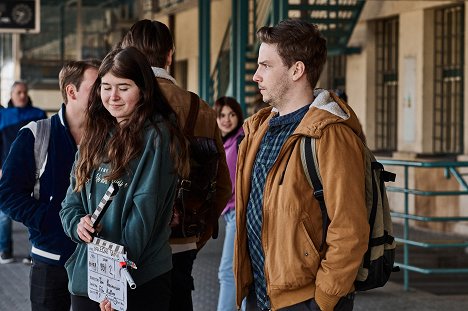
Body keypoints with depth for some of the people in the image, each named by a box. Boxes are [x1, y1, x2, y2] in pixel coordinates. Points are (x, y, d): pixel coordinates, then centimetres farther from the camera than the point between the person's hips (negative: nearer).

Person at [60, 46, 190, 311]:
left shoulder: (156, 137, -8)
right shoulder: (96, 136, 11)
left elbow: (144, 211, -15)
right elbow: (72, 200, 12)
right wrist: (77, 224, -10)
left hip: (140, 282, -6)